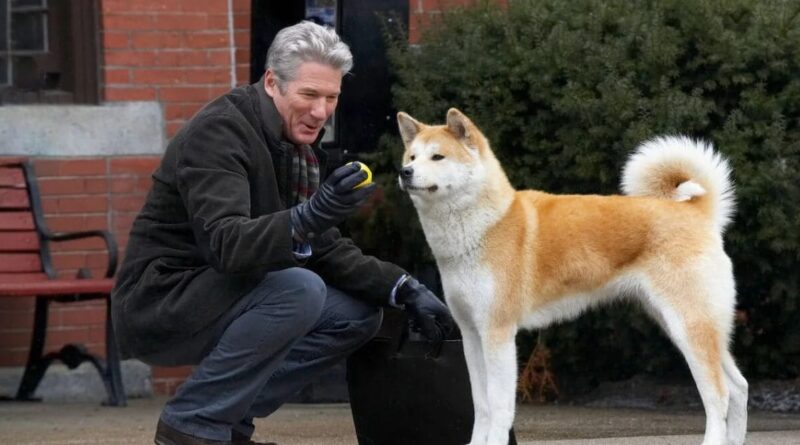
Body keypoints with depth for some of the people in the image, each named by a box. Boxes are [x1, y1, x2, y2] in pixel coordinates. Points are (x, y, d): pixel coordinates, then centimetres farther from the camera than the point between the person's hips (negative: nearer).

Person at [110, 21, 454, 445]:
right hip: (159, 304, -9)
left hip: (217, 299, 9)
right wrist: (307, 216, -49)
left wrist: (403, 288, -3)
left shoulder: (300, 144, 7)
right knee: (298, 290, -30)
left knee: (359, 313, 2)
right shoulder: (218, 132, -20)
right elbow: (224, 245, -33)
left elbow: (324, 250, 11)